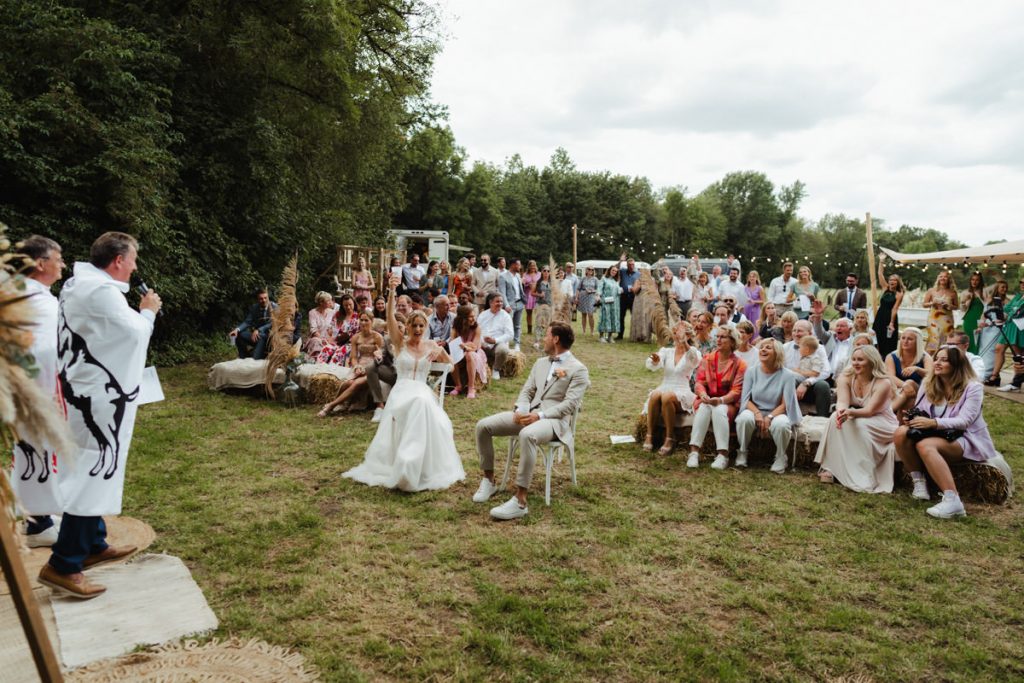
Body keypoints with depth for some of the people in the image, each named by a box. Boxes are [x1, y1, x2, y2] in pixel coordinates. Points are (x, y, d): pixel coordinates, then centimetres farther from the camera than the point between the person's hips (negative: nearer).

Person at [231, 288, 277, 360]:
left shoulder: (274, 307, -8)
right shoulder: (254, 308, 6)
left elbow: (273, 324, -17)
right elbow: (247, 322, -1)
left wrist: (258, 330, -30)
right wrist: (237, 329, -20)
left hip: (270, 335, -5)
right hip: (257, 335, 5)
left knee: (262, 337, -38)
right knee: (239, 335, -17)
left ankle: (255, 360, -44)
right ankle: (244, 359, -12)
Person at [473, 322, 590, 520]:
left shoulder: (578, 369, -2)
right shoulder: (540, 362, 21)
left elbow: (569, 404, -12)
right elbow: (527, 391, 17)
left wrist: (540, 416, -23)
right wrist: (520, 410, -6)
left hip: (555, 420, -7)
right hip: (529, 414, 7)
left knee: (527, 435, -41)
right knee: (483, 426, -11)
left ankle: (520, 502, -39)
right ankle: (488, 480, 3)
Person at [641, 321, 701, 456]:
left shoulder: (693, 352, 5)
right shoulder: (666, 351, 13)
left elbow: (695, 361, -23)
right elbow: (651, 366, -7)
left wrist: (684, 342, -38)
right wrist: (655, 361, -32)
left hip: (683, 394, -2)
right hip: (664, 388, 2)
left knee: (667, 396, -35)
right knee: (655, 394, -32)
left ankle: (670, 438, -23)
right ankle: (649, 436, -24)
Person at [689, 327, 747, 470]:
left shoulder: (739, 364, -2)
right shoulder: (707, 359, 7)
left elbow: (737, 390, -10)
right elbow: (700, 382, 1)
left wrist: (721, 400, -28)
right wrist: (703, 395, -22)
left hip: (728, 403, -2)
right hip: (706, 400, 2)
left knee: (719, 410, -34)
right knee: (703, 409, -31)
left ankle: (723, 455, -33)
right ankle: (694, 452, -36)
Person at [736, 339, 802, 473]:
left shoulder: (786, 375, -6)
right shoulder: (751, 371, 0)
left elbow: (784, 404, -8)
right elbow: (746, 399, -2)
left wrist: (769, 417, -24)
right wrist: (757, 413, -22)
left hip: (776, 413, -1)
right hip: (755, 410, 1)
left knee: (781, 424, -36)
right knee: (744, 418, -33)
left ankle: (780, 457, -7)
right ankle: (742, 452, -7)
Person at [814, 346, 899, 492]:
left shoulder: (883, 383, -20)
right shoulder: (846, 377, -9)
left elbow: (870, 411, -29)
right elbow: (842, 401, -24)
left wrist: (850, 412, -50)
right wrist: (841, 411, -50)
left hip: (883, 424, -3)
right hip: (857, 419, 4)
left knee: (860, 425, -35)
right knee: (836, 419, -28)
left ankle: (862, 478, -29)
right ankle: (830, 468, -29)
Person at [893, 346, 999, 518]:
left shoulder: (973, 388, -8)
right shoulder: (928, 383, 9)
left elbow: (964, 421, -17)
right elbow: (919, 413, 9)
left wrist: (933, 423, -30)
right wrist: (911, 419, -16)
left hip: (964, 439, -5)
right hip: (936, 434, 6)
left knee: (925, 445, -38)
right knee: (901, 433, -26)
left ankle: (952, 501, -45)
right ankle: (918, 480, -15)